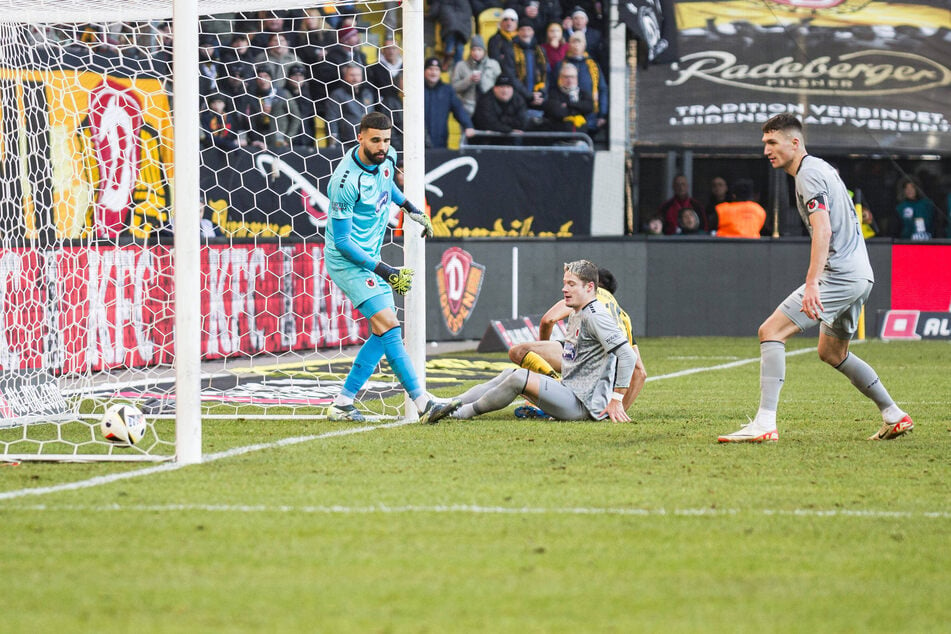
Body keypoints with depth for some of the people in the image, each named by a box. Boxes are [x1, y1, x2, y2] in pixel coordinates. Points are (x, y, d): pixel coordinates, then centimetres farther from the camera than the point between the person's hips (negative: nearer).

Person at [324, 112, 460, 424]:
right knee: (389, 326, -18)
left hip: (370, 258, 9)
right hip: (347, 261, -9)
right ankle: (423, 402, -23)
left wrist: (410, 208, 20)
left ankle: (342, 402, 10)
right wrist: (384, 272, -23)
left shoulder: (386, 158, -1)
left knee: (383, 333, 6)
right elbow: (342, 242, -22)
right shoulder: (346, 181, -25)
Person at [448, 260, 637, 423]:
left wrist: (616, 400, -22)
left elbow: (628, 355, -22)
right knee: (511, 373, 7)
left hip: (586, 406, -10)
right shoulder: (575, 314, 17)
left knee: (520, 377, -21)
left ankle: (461, 413, -13)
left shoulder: (594, 316, -15)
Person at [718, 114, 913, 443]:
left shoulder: (809, 173, -12)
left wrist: (812, 284, -32)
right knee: (832, 352, 24)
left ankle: (764, 424, -21)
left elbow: (823, 230, -24)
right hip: (859, 273, 10)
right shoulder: (823, 168, 19)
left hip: (839, 274, -10)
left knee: (771, 331, -13)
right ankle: (894, 416, 26)